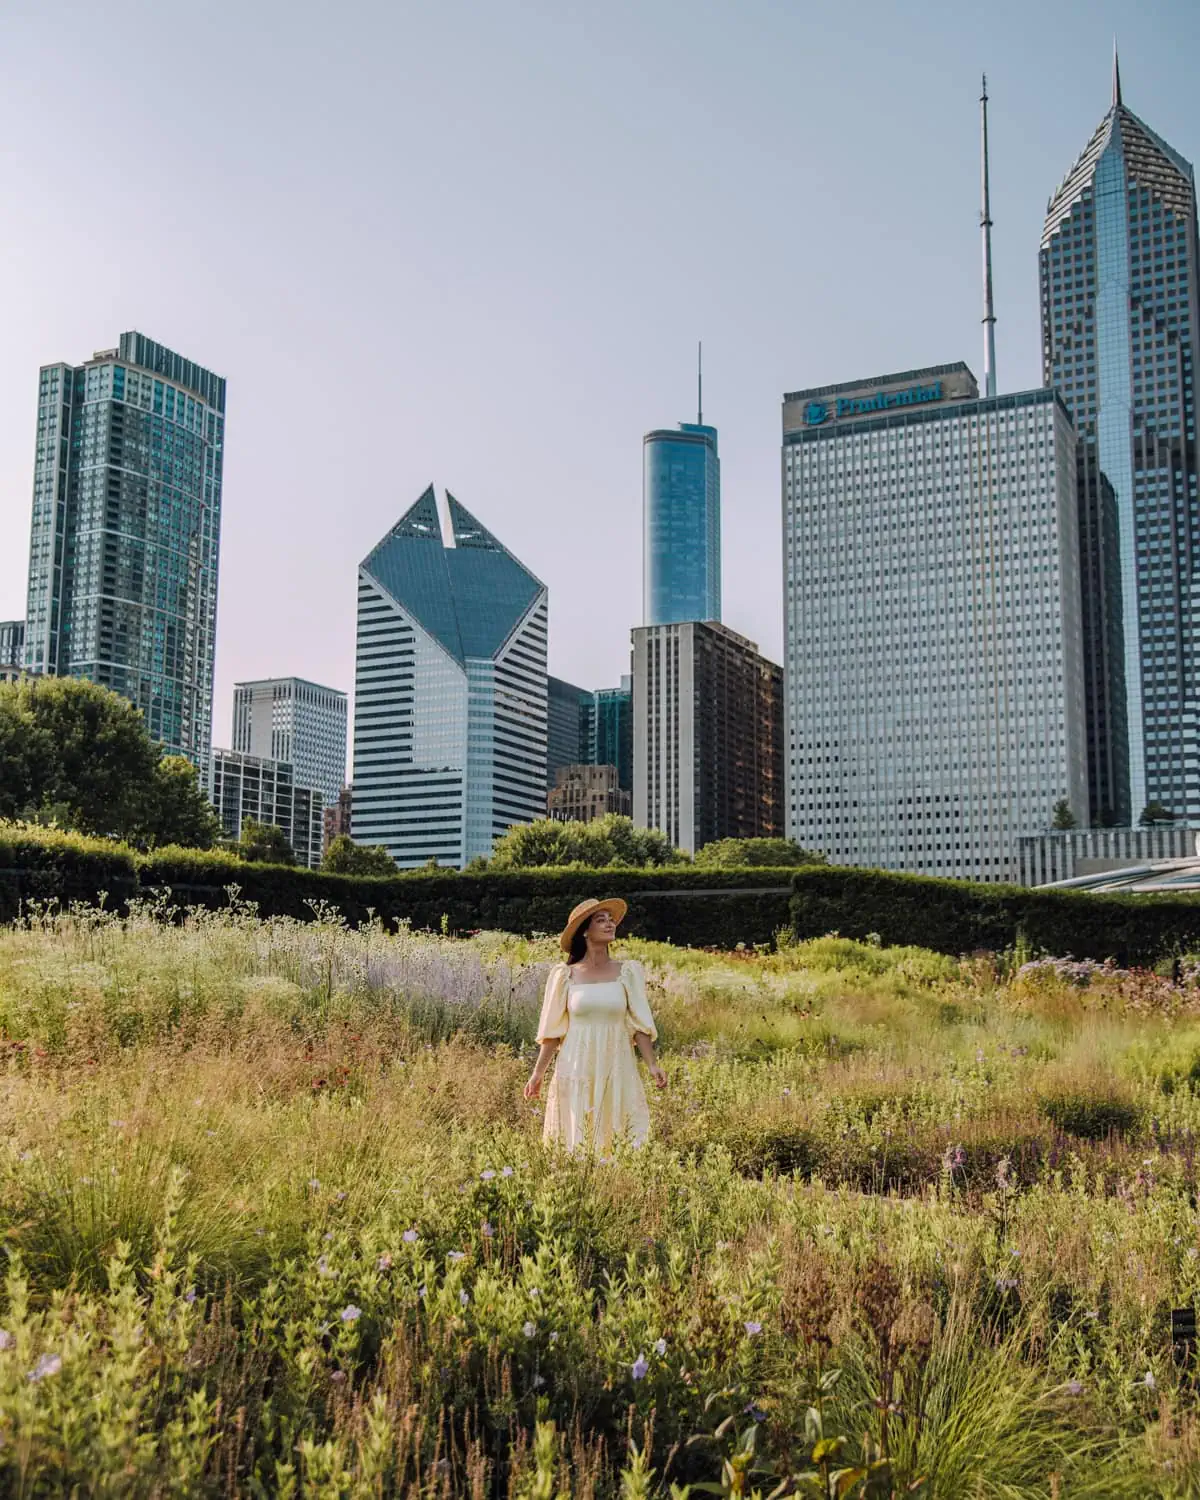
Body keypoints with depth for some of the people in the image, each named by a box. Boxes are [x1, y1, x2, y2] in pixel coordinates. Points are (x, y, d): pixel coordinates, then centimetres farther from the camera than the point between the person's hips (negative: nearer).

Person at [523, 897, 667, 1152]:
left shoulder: (628, 971, 3)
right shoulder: (565, 975, 2)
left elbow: (639, 1025, 3)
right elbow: (552, 1030, 6)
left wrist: (653, 1065, -6)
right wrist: (537, 1073, 4)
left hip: (617, 1072, 0)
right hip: (575, 1072, 0)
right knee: (576, 1143, 4)